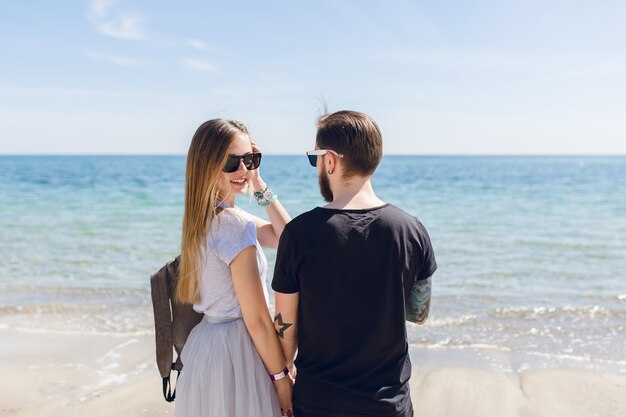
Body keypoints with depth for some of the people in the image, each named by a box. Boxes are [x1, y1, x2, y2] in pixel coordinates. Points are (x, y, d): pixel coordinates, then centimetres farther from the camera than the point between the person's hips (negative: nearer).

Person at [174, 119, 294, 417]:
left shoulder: (203, 218, 6)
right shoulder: (235, 224, -22)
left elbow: (286, 238, 9)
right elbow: (257, 319, -20)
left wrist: (259, 185, 1)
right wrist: (281, 376, -11)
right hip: (236, 349, -9)